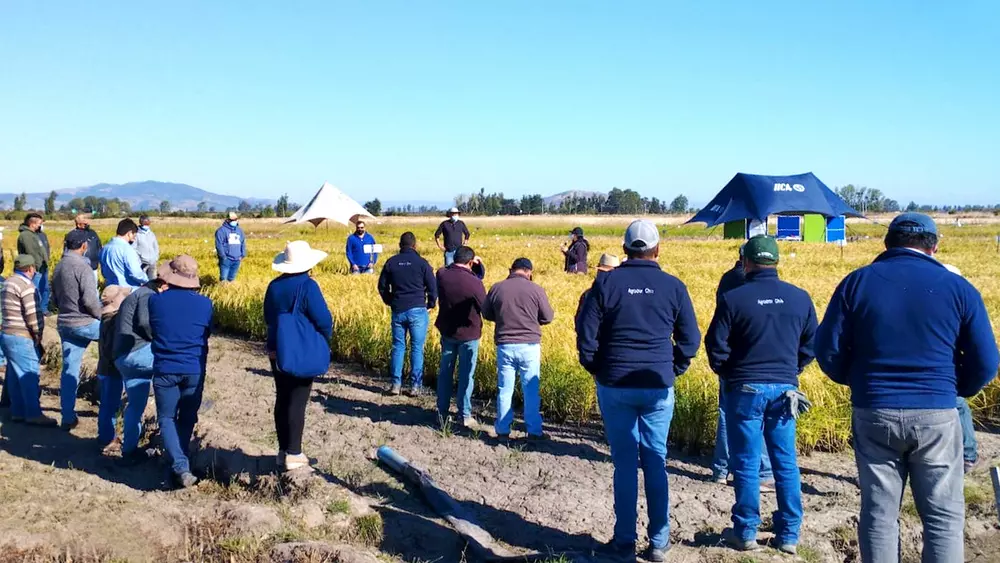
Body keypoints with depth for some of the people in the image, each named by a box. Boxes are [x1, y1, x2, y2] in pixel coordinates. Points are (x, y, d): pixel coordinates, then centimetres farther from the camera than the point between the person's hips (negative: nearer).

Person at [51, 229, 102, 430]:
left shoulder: (58, 267, 11)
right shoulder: (82, 266, -16)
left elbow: (56, 299, 19)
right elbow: (89, 300, -22)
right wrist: (102, 316, -6)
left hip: (64, 324, 8)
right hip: (85, 323, -8)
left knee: (69, 371, 10)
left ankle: (68, 418, 13)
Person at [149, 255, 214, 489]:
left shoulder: (155, 300, -7)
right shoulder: (204, 303, -6)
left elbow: (150, 330, 9)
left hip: (165, 369, -1)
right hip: (194, 370, 1)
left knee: (167, 419, 8)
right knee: (187, 418, 17)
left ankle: (180, 467, -8)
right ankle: (179, 463, 25)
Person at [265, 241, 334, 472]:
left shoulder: (274, 285, 4)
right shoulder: (308, 285, -16)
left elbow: (268, 318, 14)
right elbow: (323, 320, -16)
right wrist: (325, 338, 3)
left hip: (277, 352, 6)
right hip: (303, 353, -6)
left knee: (282, 400, 14)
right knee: (297, 403, 0)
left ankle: (283, 450, 22)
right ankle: (293, 454, 6)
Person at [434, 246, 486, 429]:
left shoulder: (441, 274, -10)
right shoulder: (474, 282, -22)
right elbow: (485, 308, -9)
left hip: (447, 331, 4)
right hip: (469, 334, -4)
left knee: (445, 372, 15)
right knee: (466, 375, 6)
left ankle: (442, 413, 20)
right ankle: (465, 415, 12)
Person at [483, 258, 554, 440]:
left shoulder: (497, 288, -2)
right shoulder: (536, 289, -9)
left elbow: (487, 314, 10)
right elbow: (548, 317, 0)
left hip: (505, 346, 2)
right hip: (529, 346, -2)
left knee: (505, 390, 11)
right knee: (531, 391, 8)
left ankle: (503, 430, 17)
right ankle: (534, 431, 13)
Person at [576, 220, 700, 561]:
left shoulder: (606, 283, -4)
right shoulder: (673, 286, 0)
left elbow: (585, 333, -3)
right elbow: (690, 339, 3)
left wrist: (595, 369, 11)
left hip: (615, 385, -1)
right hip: (658, 386, 1)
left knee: (624, 462, 7)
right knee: (656, 462, 9)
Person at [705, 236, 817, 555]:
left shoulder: (733, 299, -11)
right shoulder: (800, 298, 0)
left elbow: (716, 345, -7)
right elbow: (811, 344, 7)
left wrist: (726, 374, 11)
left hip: (745, 389, -3)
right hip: (784, 390, 3)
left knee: (747, 464, 6)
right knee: (786, 464, 11)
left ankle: (746, 533, 13)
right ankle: (789, 535, 18)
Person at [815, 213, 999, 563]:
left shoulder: (857, 283, 0)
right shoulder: (958, 287, -1)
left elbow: (828, 350, -2)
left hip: (873, 414, 1)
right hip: (936, 415, -1)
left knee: (879, 512, 10)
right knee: (943, 515, 10)